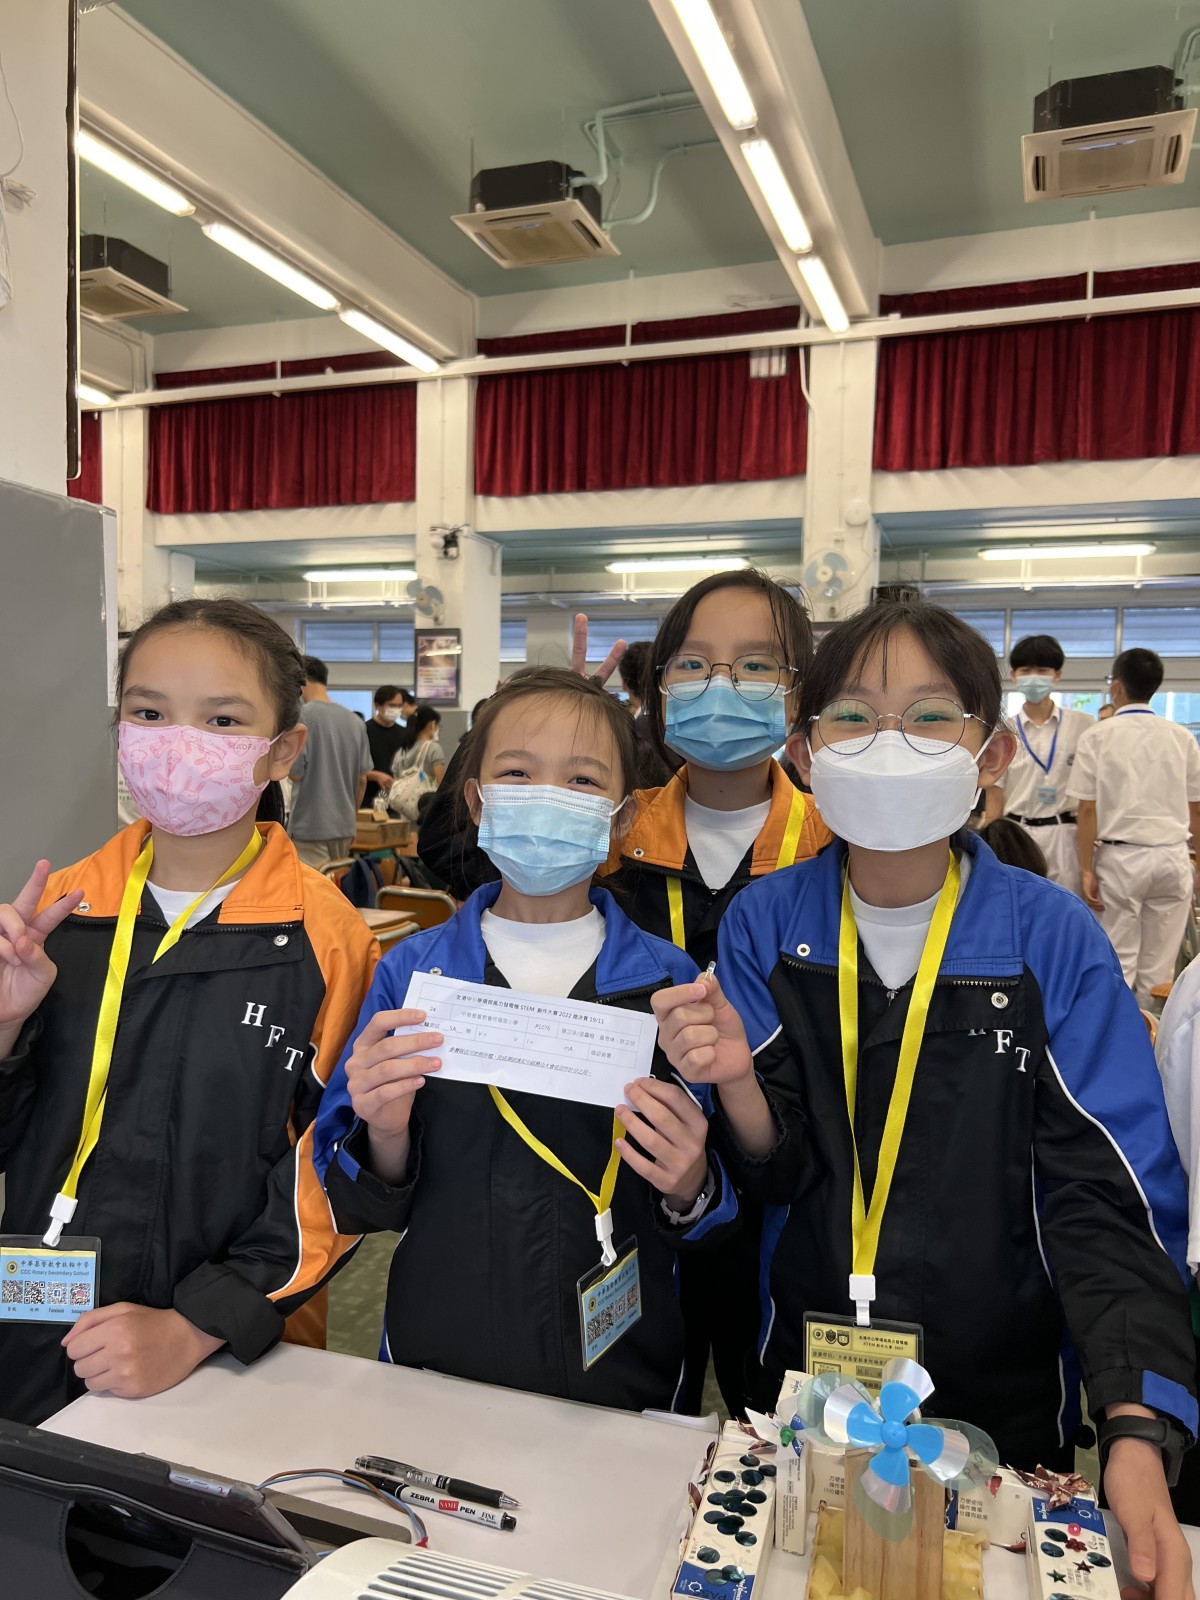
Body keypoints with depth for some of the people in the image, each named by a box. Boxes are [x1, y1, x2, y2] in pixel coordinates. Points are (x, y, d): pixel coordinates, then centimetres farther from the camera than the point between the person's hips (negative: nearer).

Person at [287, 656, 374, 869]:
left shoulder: (302, 716, -11)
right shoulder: (354, 720, 5)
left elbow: (295, 772, -12)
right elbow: (362, 778, 8)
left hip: (310, 825, -6)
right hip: (344, 824, 6)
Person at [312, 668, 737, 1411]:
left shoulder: (669, 982, -7)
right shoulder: (411, 971, -5)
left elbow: (721, 1219, -2)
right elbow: (358, 1210, -2)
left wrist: (689, 1189, -22)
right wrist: (383, 1138, -21)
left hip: (622, 1383, 0)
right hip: (435, 1368, 1)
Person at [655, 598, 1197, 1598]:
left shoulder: (1052, 937, -14)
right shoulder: (765, 924, -10)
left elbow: (1111, 1194, -15)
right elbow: (781, 1172, -8)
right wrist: (738, 1086, -29)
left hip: (1004, 1399, -1)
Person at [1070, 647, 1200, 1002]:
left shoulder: (1098, 737, -4)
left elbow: (1088, 810, -6)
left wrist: (1086, 869, -3)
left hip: (1120, 857, -2)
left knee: (1117, 965, 4)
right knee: (1159, 968, 8)